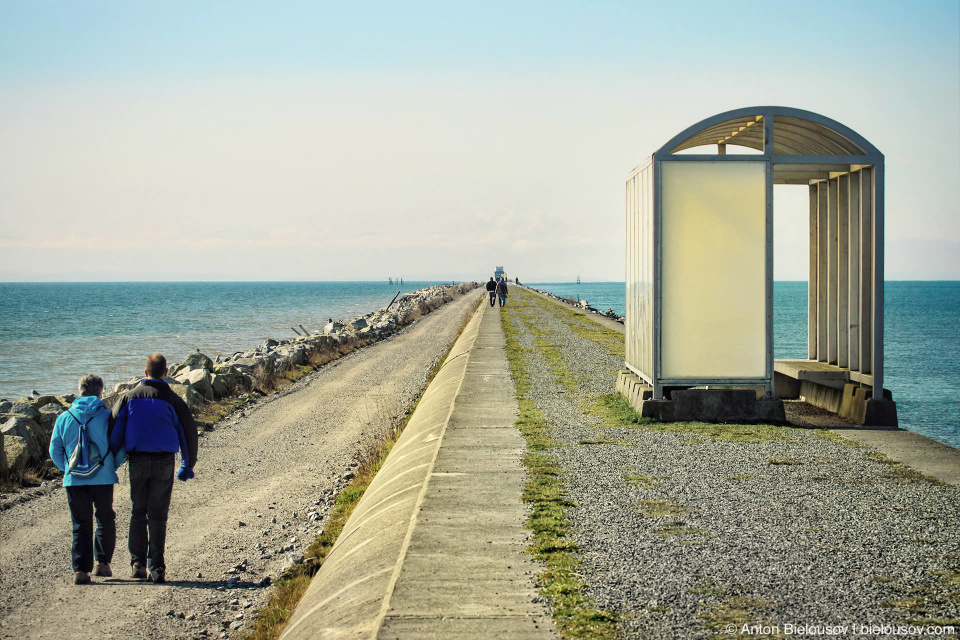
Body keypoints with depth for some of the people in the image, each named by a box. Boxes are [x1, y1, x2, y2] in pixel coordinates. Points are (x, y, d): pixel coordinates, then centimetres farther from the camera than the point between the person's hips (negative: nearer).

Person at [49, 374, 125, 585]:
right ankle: (103, 562, 15)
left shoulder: (63, 418, 3)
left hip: (74, 480, 2)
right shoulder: (107, 417, -5)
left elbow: (54, 451, 7)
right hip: (103, 479, -2)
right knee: (105, 520, 17)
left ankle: (80, 570, -1)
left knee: (80, 525, 6)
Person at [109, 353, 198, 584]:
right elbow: (189, 431, 2)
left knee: (138, 512, 14)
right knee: (158, 515, 3)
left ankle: (138, 562, 10)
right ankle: (156, 567, -1)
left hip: (137, 461, 1)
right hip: (164, 462, -1)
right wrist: (188, 465, 12)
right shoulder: (172, 399, -2)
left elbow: (115, 430, 1)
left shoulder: (129, 397, 2)